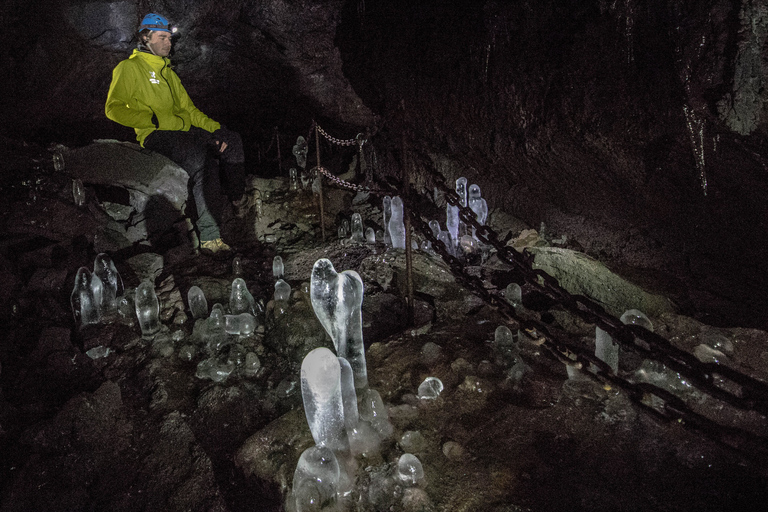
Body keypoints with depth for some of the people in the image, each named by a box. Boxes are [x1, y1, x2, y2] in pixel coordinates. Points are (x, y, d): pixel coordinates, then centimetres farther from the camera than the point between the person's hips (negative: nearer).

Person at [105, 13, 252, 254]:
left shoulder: (168, 73, 26)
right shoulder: (129, 68, 4)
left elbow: (187, 108, 20)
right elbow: (114, 108, -6)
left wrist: (214, 128, 3)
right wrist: (153, 119, -18)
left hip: (181, 130, 8)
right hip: (154, 135, -8)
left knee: (232, 141, -8)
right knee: (203, 160, -34)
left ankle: (237, 198, 7)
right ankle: (209, 236, -37)